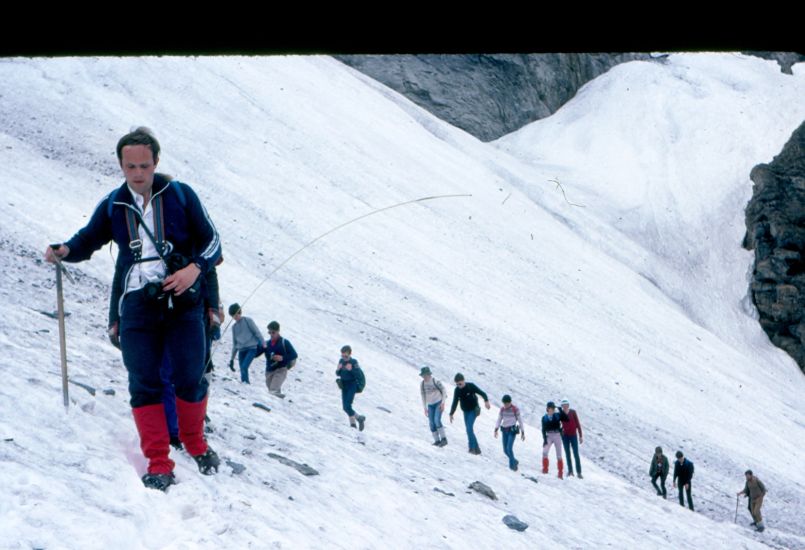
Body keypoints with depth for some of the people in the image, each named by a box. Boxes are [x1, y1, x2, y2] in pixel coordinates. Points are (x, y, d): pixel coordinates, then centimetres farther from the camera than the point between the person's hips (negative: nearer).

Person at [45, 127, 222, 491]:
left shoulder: (180, 195, 2)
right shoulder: (112, 205, 9)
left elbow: (211, 239, 6)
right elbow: (88, 240, 17)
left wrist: (195, 268, -12)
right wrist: (64, 251, -6)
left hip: (182, 301, -1)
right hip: (137, 304, 2)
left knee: (190, 379, -1)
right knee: (144, 384, -2)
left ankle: (196, 444, 23)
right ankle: (158, 464, 3)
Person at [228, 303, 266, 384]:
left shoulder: (248, 320, 4)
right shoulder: (234, 327, 18)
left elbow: (257, 332, 0)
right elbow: (234, 344, 23)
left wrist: (263, 344, -13)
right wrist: (232, 358, 21)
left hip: (252, 348, -5)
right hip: (241, 350, 5)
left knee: (244, 367, -22)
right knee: (242, 369, -4)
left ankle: (246, 383, -25)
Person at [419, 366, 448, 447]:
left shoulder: (435, 381, -17)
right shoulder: (422, 384, -1)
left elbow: (444, 391, -11)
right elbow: (423, 396, 9)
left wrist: (443, 403, -19)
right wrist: (425, 408, 9)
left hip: (439, 403, -5)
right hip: (430, 405, 5)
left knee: (437, 420, -21)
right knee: (432, 423, -3)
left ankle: (443, 439, -16)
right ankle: (437, 441, 5)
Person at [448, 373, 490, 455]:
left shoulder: (471, 386, -14)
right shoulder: (457, 391, -2)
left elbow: (482, 393, -13)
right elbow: (455, 403, 5)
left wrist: (486, 401, -30)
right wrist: (451, 414, 3)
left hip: (473, 410, -6)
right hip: (465, 411, 6)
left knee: (469, 428, -18)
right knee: (469, 429, 5)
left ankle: (473, 447, -14)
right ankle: (475, 448, 11)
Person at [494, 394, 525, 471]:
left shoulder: (515, 409, -7)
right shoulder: (502, 409, 6)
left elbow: (520, 421, -2)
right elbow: (499, 420, 6)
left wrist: (523, 433, -2)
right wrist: (496, 430, -7)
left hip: (512, 431, -5)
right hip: (504, 430, 5)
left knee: (509, 448, -18)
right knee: (505, 450, 5)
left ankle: (512, 465, -5)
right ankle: (514, 461, 28)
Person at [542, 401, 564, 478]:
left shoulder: (557, 415, 1)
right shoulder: (544, 418, 3)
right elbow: (543, 429, 1)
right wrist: (544, 439, -8)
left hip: (557, 436, 0)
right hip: (549, 436, 0)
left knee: (559, 455, 3)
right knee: (545, 452, -19)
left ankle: (560, 472, 10)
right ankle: (545, 469, -7)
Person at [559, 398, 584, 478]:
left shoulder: (573, 412, -6)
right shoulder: (560, 413, -1)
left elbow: (578, 424, -4)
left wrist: (580, 436, -6)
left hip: (573, 435, -2)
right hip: (565, 436, 2)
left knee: (576, 454, -4)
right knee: (567, 454, 7)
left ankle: (579, 472, -3)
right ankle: (570, 471, 15)